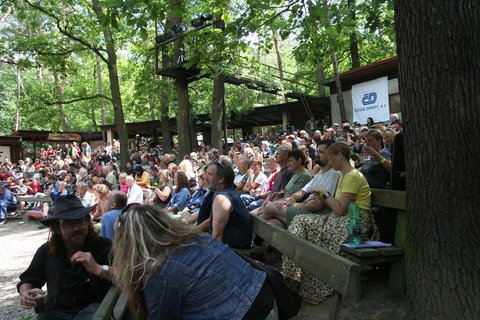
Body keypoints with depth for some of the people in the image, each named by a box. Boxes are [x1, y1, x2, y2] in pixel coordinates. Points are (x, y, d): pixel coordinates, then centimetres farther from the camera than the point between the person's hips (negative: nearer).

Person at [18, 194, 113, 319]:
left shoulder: (104, 246, -11)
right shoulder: (46, 251, 2)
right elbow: (27, 280, 19)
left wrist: (99, 269, -34)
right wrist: (25, 294, -5)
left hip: (93, 308, -4)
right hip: (56, 311, 5)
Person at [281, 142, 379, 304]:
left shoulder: (353, 176, -12)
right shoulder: (343, 176, 20)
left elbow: (340, 209, -18)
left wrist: (325, 192, -9)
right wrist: (322, 197, 6)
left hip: (356, 224, -10)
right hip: (344, 220, 10)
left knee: (303, 223, -19)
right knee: (300, 221, -7)